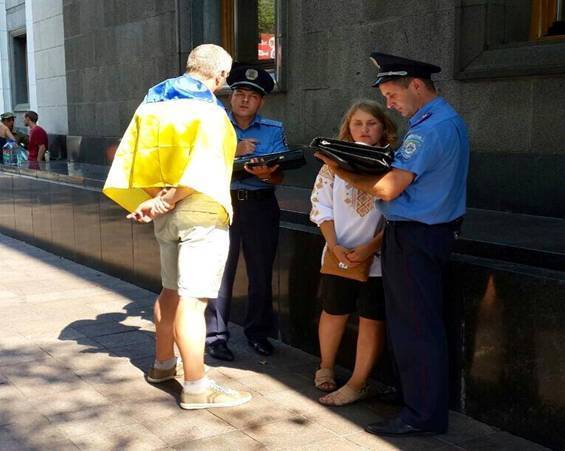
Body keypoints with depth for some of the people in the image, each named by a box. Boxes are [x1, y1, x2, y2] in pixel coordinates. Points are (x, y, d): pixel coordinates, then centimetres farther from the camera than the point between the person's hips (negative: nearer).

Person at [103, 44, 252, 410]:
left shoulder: (156, 102, 11)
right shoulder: (208, 109, -12)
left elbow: (131, 156, 6)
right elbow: (199, 171, -22)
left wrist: (156, 199, 2)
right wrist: (167, 201, -12)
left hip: (167, 216, 8)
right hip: (199, 214, -8)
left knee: (171, 290, 21)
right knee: (192, 299, -7)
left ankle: (163, 364, 35)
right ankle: (197, 387, -1)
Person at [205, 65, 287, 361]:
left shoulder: (274, 131, 9)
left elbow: (279, 176, 1)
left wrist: (266, 173, -22)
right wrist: (234, 151, -15)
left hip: (261, 205, 2)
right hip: (222, 203, -1)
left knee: (261, 271, 6)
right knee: (219, 270, -4)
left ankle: (258, 331, 21)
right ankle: (215, 335, 6)